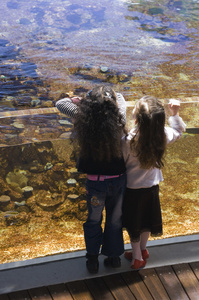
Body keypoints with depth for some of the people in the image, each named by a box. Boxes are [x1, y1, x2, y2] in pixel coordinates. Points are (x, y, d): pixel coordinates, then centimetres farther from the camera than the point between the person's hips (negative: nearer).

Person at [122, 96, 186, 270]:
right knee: (147, 219, 26)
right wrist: (175, 113, -2)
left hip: (132, 189, -4)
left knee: (134, 223, 18)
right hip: (152, 186, 4)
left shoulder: (128, 141, -31)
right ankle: (143, 250, 47)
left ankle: (137, 257, 34)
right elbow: (178, 131, 3)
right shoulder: (162, 136, -20)